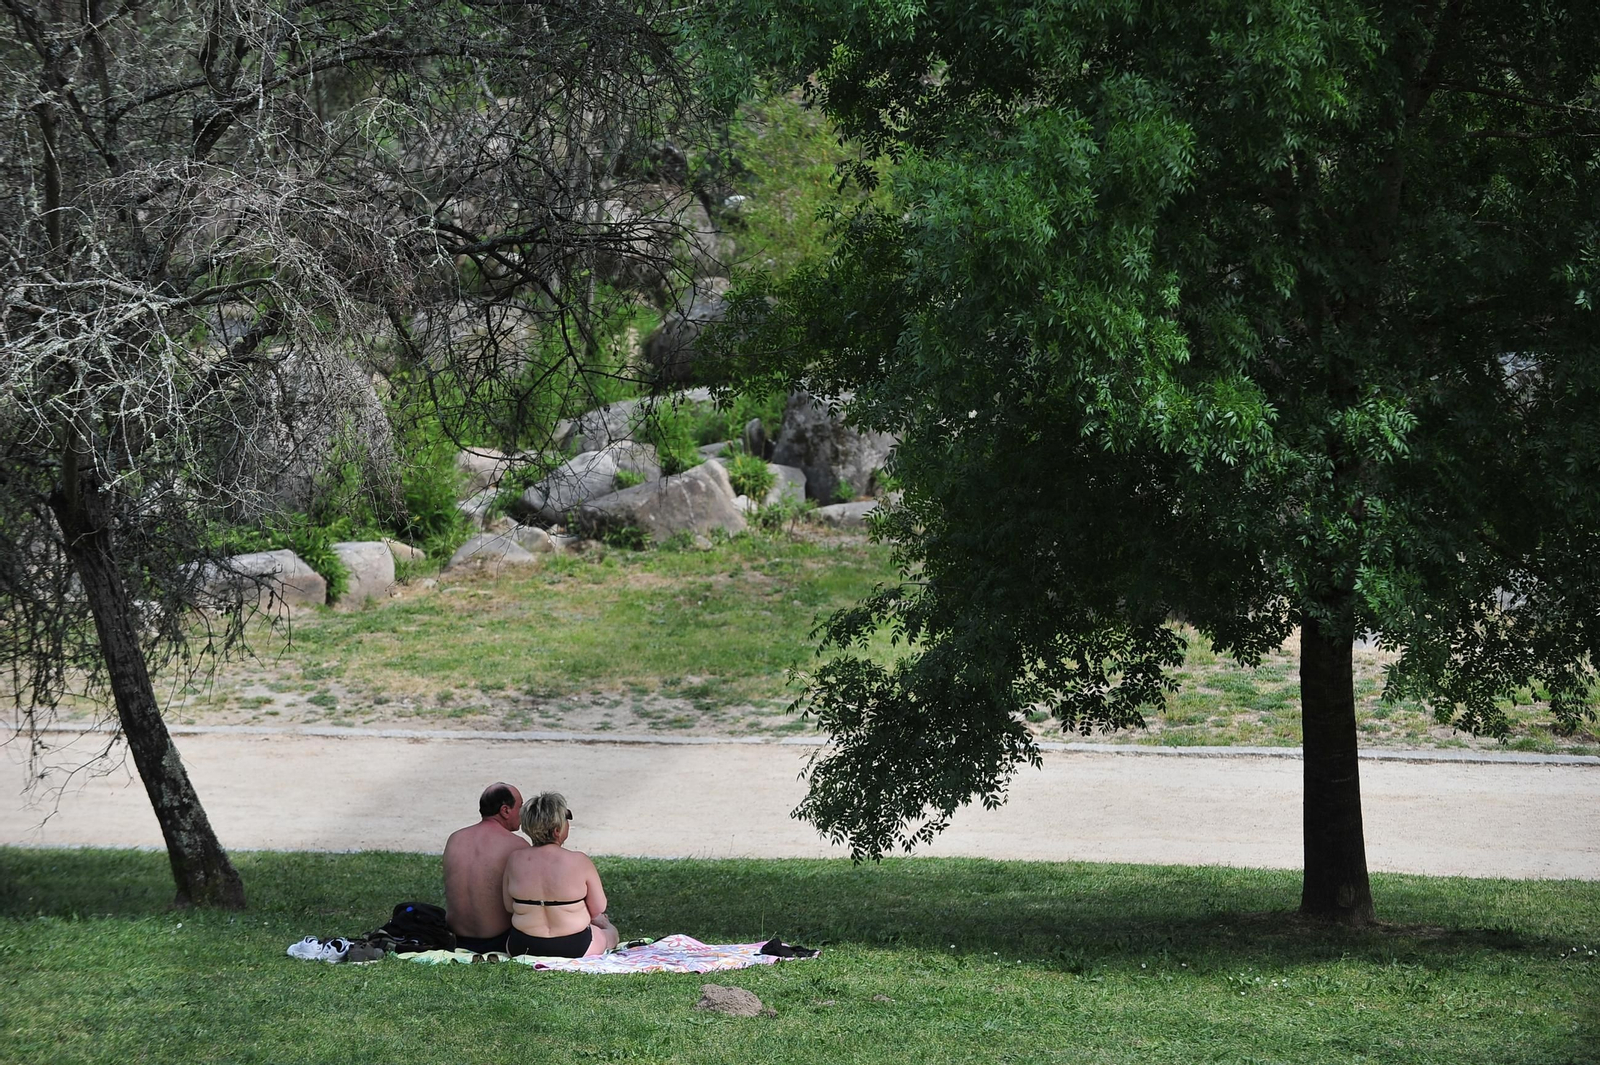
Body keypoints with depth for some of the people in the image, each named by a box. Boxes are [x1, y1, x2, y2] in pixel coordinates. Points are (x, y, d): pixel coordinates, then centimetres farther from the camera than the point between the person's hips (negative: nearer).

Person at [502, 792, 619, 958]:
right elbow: (598, 909, -9)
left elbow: (509, 906, 1)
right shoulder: (579, 862, -20)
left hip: (523, 948, 3)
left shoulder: (514, 861, -11)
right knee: (610, 932, 32)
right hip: (574, 948, -3)